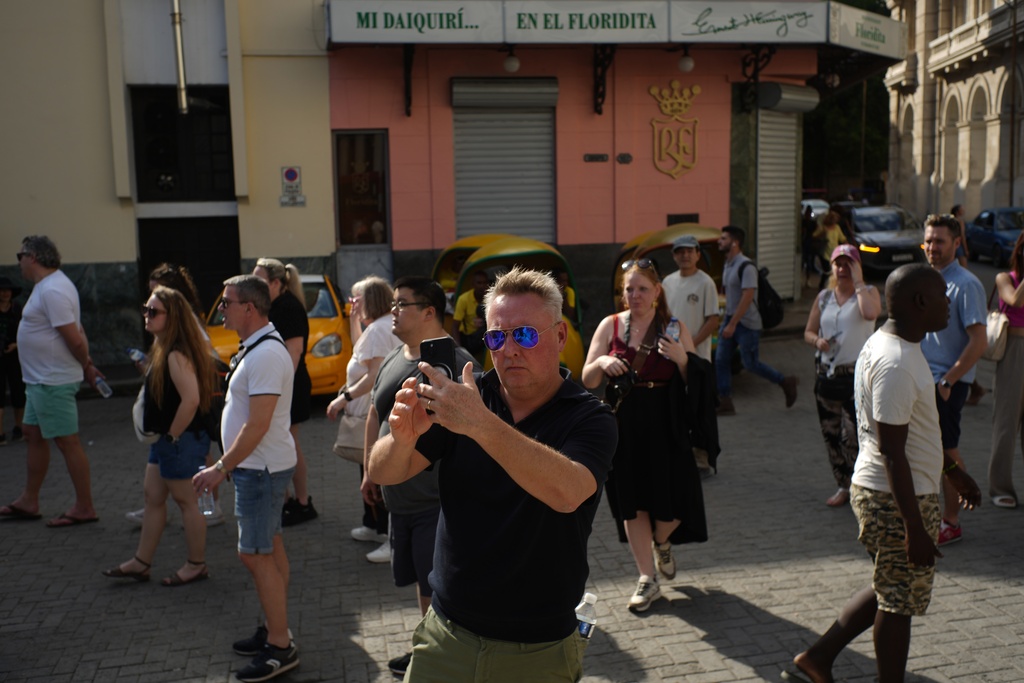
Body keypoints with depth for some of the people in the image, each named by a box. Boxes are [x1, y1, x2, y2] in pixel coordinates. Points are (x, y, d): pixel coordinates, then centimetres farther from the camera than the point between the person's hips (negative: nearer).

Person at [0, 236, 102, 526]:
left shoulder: (52, 291, -21)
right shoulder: (49, 285, 13)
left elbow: (74, 339, -25)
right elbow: (78, 334, 15)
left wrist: (85, 366, -10)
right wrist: (87, 365, 11)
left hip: (53, 382, -11)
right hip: (40, 379, 11)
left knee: (67, 442, -3)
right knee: (33, 434, 17)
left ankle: (84, 508, 6)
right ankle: (28, 502, 28)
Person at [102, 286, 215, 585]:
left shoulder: (176, 355, -22)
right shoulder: (162, 350, 10)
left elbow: (191, 398, -31)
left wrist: (173, 435, -21)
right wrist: (161, 436, 13)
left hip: (181, 440, -10)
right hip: (164, 439, 10)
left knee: (185, 501, 2)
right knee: (153, 496, 16)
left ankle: (196, 565, 16)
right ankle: (141, 563, 26)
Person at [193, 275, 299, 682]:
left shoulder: (266, 354, -22)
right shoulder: (256, 348, 11)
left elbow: (258, 425, -26)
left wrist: (221, 468, -20)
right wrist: (228, 465, 18)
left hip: (261, 469, -10)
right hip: (259, 466, 10)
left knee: (255, 555, -5)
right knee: (270, 549, 16)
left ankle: (281, 648, 3)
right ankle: (274, 630, 28)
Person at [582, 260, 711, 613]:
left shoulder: (674, 329, 0)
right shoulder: (610, 325, 2)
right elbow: (587, 381, 3)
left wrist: (682, 358, -19)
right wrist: (601, 362, -17)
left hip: (664, 426, -1)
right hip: (624, 425, 1)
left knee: (673, 498, 1)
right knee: (633, 504, 7)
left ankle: (661, 543, 37)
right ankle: (648, 579, 21)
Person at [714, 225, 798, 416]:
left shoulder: (746, 266, -18)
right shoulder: (727, 265, 11)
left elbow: (747, 297, -23)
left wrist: (733, 324, -25)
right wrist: (726, 321, 17)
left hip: (747, 323, -8)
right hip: (730, 320, 8)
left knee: (750, 364, -2)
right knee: (720, 360, 2)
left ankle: (786, 383, 19)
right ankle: (725, 403, 7)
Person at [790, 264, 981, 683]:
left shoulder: (889, 346, 9)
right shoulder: (895, 364, -24)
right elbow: (892, 453, -26)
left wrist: (951, 469, 27)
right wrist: (915, 527, -23)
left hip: (877, 491, 10)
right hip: (896, 498, -10)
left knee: (890, 591, 21)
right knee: (898, 601, 5)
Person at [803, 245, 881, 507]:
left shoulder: (868, 292, -3)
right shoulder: (824, 297, 11)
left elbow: (870, 312, -27)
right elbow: (808, 332, 15)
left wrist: (858, 282, -16)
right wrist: (818, 340, -7)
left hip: (857, 375, -5)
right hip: (827, 374, 6)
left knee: (853, 436, -11)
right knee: (831, 434, 11)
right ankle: (843, 486, 26)